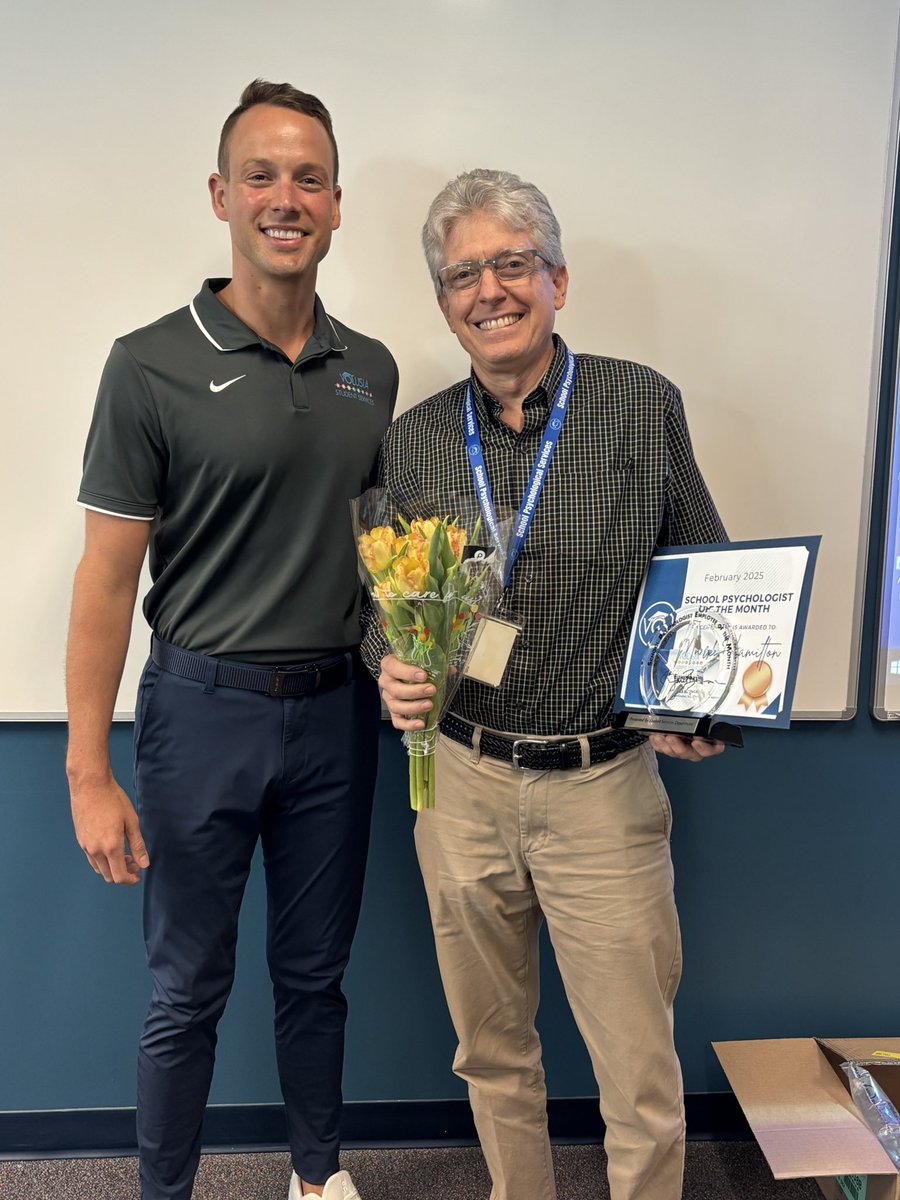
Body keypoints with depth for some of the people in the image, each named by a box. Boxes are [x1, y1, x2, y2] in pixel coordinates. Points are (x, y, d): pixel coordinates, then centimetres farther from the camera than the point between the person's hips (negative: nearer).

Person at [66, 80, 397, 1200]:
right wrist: (88, 772, -11)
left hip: (336, 709, 4)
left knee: (315, 975, 19)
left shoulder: (370, 370, 5)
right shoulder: (153, 366, -9)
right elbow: (108, 573, -9)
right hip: (204, 708, -4)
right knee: (187, 990, 12)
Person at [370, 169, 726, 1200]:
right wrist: (391, 668, -11)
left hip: (605, 787, -2)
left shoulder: (646, 405, -3)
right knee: (491, 1052, 20)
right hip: (461, 781, 3)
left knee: (642, 1077, 7)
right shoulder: (412, 439, 3)